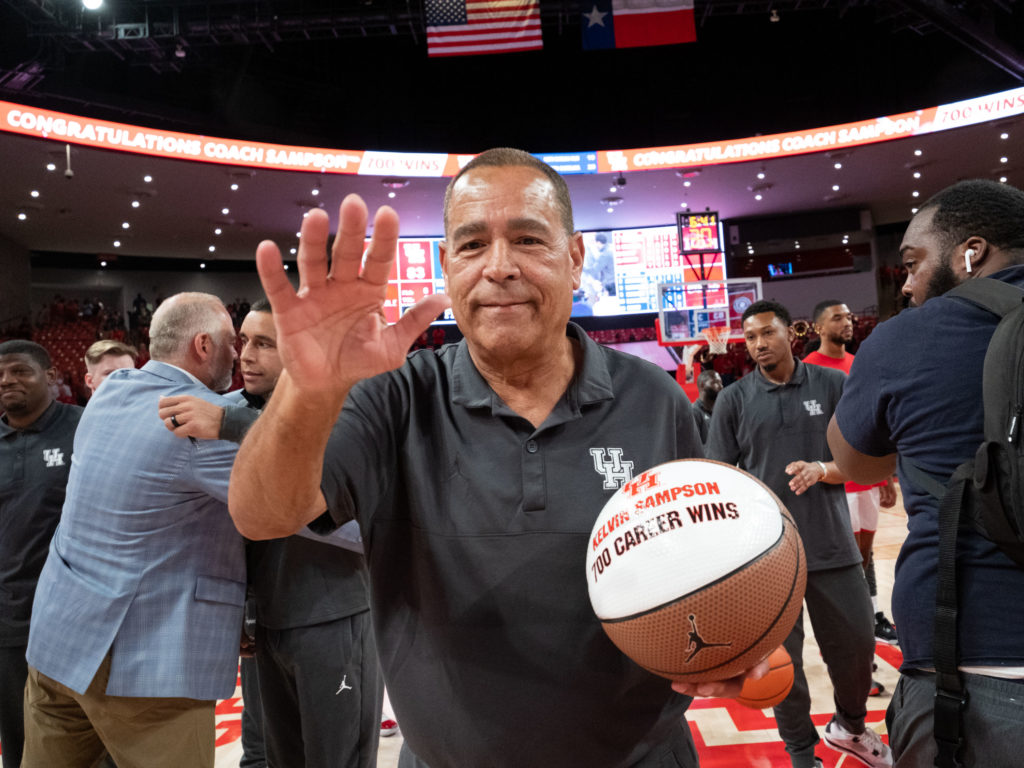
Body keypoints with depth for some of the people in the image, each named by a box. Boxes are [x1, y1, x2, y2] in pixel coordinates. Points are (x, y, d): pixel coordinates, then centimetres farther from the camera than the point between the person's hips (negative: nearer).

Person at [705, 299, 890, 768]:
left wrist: (822, 470, -16)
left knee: (856, 645, 13)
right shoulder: (734, 399, 1)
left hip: (833, 545, 1)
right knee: (782, 657, 8)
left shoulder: (832, 385, 2)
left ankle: (850, 726, 43)